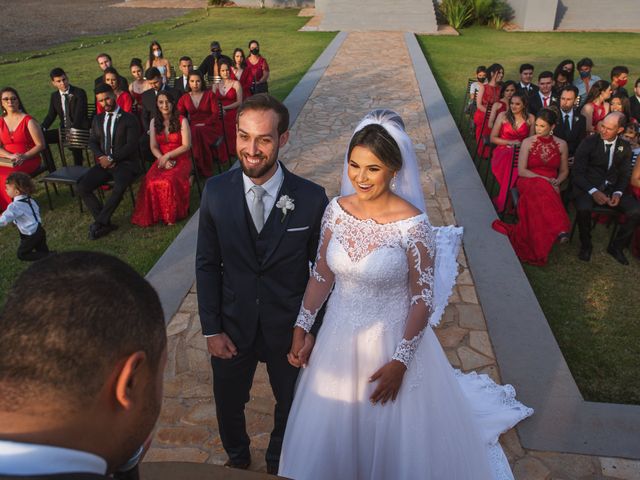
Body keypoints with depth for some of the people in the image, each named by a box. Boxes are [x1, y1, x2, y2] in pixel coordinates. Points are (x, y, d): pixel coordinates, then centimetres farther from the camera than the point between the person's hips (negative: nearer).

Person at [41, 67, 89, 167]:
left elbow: (79, 115, -17)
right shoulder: (54, 96, 10)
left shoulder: (79, 93, -8)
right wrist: (42, 128, -8)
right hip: (64, 129, 6)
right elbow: (51, 115, 12)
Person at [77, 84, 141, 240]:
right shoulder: (97, 119, 17)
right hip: (104, 162, 6)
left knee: (119, 188, -36)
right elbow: (92, 142, 14)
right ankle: (105, 223, -11)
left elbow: (131, 145, -10)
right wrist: (102, 157, -7)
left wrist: (111, 158, -16)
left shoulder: (129, 119, -1)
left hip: (125, 163, -6)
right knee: (82, 187, -16)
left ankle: (99, 222, -18)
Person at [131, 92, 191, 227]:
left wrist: (167, 156, -13)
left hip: (180, 160, -3)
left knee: (169, 181, -34)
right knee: (150, 182, -29)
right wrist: (162, 159, -12)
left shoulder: (182, 121, -1)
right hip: (162, 159, 3)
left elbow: (186, 146, -5)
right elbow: (153, 147, 8)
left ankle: (171, 215, -17)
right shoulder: (154, 122, 11)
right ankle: (154, 215, -14)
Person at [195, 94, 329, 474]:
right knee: (229, 406, 24)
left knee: (290, 407, 24)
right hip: (233, 328, 1)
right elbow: (207, 264, -5)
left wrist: (313, 329, -6)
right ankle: (237, 458, 58)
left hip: (288, 329, -1)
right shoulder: (216, 192, -13)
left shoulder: (311, 198, -19)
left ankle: (278, 463, 57)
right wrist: (211, 329, -5)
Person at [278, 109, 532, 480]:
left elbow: (423, 299, -15)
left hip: (391, 339, -4)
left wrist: (399, 362, -15)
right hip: (340, 337, 5)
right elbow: (322, 274, 2)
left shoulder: (411, 223, -22)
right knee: (333, 432, 25)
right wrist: (302, 327, 3)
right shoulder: (337, 210, -9)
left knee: (392, 437, 18)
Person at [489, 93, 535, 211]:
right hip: (504, 151, -1)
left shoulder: (530, 118, 9)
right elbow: (493, 138, 5)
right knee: (510, 164, -37)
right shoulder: (503, 116, 5)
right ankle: (505, 202, -22)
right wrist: (510, 142, -8)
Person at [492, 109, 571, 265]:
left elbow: (564, 171, 15)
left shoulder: (561, 144, 9)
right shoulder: (528, 142, 4)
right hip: (528, 181, -1)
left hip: (550, 185, 1)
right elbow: (521, 171, -3)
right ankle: (559, 229, -43)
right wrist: (544, 179, -14)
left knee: (541, 193, -38)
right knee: (541, 188, -40)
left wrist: (556, 182, -8)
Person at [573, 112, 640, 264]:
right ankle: (586, 245, -9)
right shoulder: (589, 142, -4)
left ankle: (616, 247, 2)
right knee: (584, 209, -36)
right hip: (588, 187, -4)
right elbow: (577, 172, -7)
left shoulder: (625, 147, 8)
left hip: (612, 188, 4)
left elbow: (624, 175, 11)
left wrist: (618, 193, -10)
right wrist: (593, 191, -20)